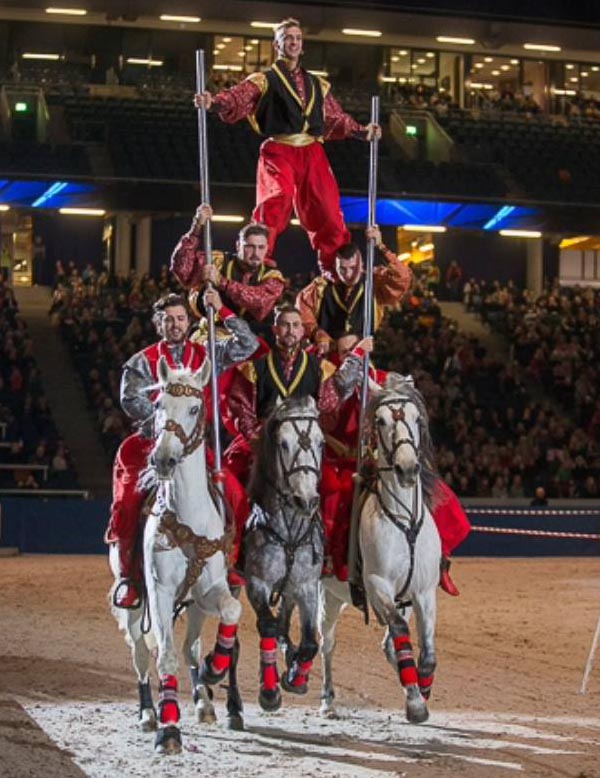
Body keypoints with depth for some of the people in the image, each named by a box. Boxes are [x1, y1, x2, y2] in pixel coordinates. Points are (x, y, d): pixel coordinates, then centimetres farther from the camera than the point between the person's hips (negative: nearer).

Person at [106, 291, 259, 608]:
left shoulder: (207, 355, 11)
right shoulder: (142, 362, 5)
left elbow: (247, 345, 2)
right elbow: (132, 400, -10)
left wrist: (222, 311, -6)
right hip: (151, 442, -1)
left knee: (235, 494, -16)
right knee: (128, 500, -20)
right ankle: (128, 575, -7)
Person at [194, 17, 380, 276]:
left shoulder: (317, 85, 21)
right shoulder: (264, 81, 6)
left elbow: (335, 118, 28)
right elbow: (237, 99, -11)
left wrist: (362, 131, 15)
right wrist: (213, 102, -31)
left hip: (312, 154, 4)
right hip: (279, 153, -4)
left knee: (328, 214, 4)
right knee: (272, 210, -19)